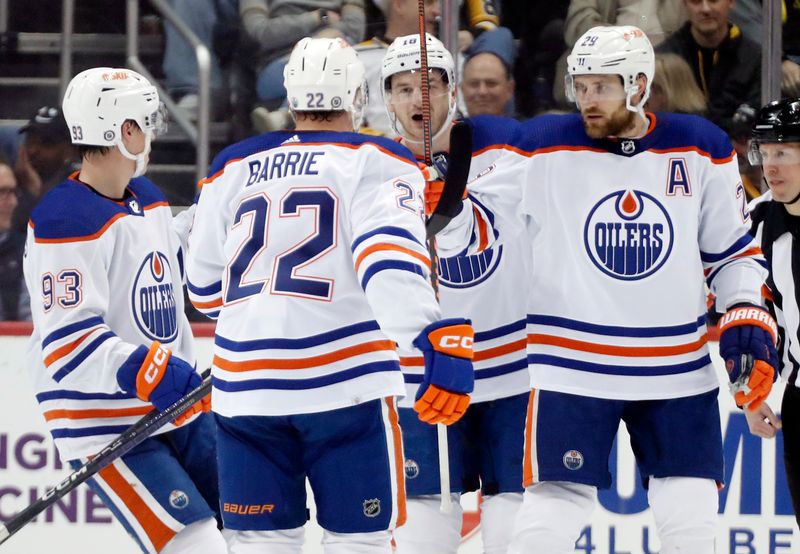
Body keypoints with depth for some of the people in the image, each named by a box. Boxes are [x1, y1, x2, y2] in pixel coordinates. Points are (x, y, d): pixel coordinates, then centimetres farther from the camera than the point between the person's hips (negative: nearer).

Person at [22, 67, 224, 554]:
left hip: (174, 410, 9)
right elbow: (67, 341, -25)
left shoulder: (151, 202, 11)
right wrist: (150, 373, -33)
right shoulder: (66, 222, -18)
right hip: (109, 428, -9)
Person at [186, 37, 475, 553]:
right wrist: (439, 338, -30)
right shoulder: (376, 162, -1)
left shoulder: (234, 167, 12)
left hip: (245, 388, 4)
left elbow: (206, 286, 18)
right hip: (345, 382, -4)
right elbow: (390, 256, -19)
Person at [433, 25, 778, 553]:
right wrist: (441, 211, -21)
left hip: (678, 369, 2)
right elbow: (481, 222, -1)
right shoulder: (545, 147, -6)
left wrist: (750, 322, -1)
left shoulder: (702, 149, 1)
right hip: (573, 367, -2)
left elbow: (733, 251, 10)